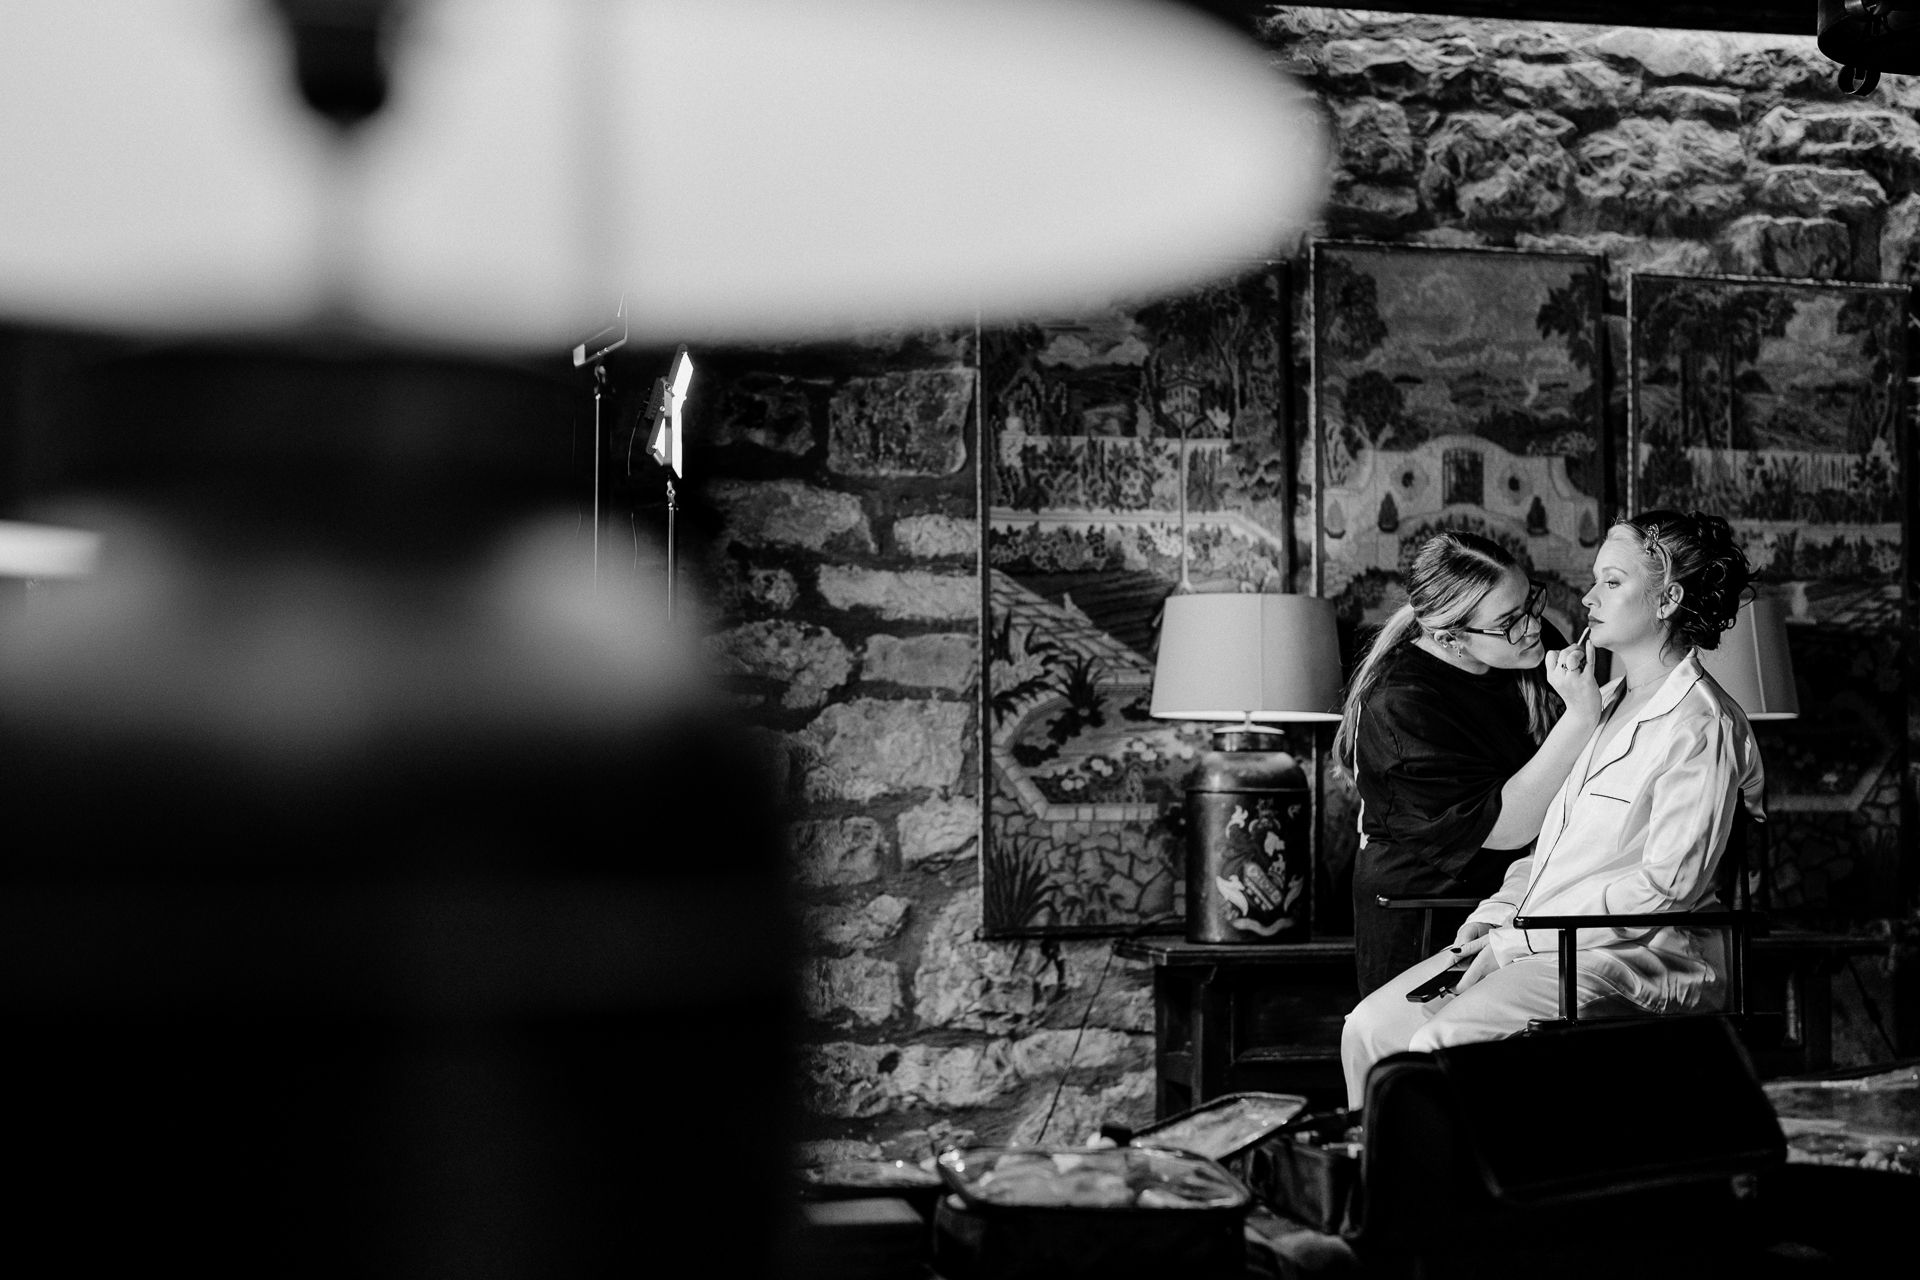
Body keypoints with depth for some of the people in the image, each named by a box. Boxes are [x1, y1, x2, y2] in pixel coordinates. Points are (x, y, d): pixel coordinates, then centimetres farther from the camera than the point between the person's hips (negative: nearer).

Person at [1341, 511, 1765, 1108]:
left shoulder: (1701, 726, -11)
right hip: (1528, 938, 9)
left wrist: (1519, 939, -16)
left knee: (1439, 1045, -27)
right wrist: (1496, 916, 4)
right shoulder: (1607, 700, 19)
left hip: (1632, 954, -9)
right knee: (1371, 1026, -7)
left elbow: (1667, 885, -17)